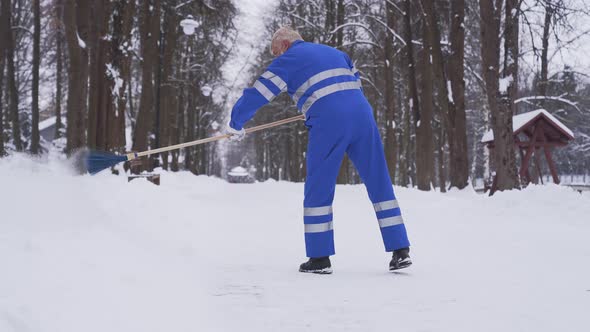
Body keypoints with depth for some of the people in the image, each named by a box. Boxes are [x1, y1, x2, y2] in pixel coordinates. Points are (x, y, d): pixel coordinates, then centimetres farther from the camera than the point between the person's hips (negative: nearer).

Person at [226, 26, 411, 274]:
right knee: (379, 184, 8)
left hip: (329, 123, -5)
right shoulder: (334, 53, 28)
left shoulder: (289, 59, 11)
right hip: (362, 114, 5)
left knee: (318, 189, 6)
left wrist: (236, 124, 19)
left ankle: (320, 258, 5)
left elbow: (258, 93, 8)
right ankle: (400, 250, 5)